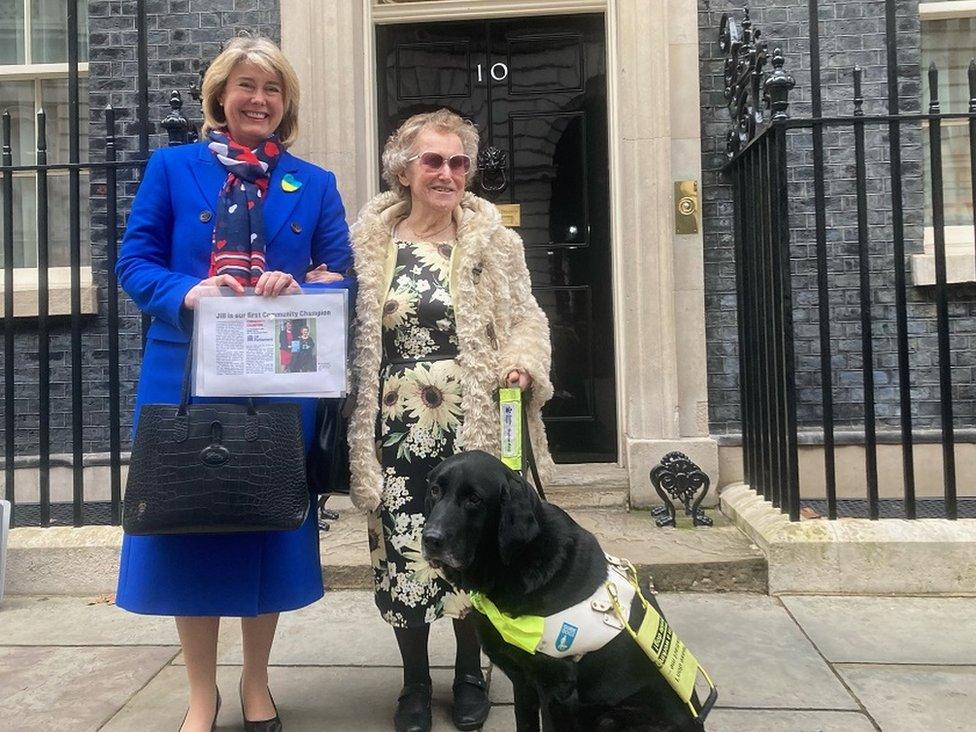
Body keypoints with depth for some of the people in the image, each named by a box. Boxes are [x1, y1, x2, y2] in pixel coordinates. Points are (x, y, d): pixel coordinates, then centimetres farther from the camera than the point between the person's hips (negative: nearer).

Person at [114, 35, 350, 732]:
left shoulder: (315, 184, 10)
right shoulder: (171, 167, 7)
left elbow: (342, 275, 6)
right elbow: (134, 261, 2)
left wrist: (297, 288, -16)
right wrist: (186, 293, -18)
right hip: (186, 376, 0)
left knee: (270, 520, 9)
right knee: (190, 519, 5)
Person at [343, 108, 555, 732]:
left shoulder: (495, 241, 3)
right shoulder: (368, 241, 4)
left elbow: (527, 319, 5)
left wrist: (523, 363, -14)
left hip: (472, 427, 0)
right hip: (395, 430, 1)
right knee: (402, 552, 7)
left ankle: (470, 672, 33)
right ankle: (415, 681, 30)